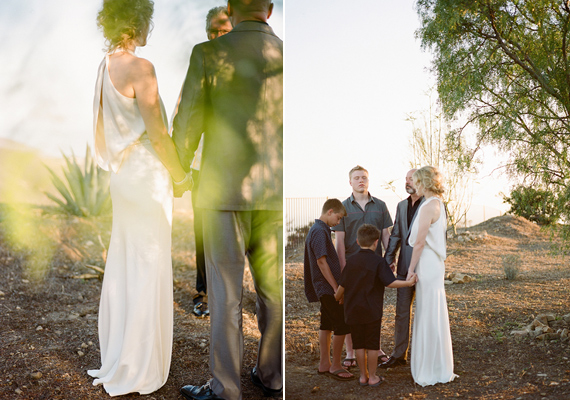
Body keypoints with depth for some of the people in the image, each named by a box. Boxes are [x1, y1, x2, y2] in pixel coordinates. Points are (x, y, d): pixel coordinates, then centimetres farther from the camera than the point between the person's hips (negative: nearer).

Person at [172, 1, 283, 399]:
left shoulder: (208, 53, -7)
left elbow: (188, 124, -8)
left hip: (224, 190, -3)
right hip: (275, 193, 4)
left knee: (225, 293, 4)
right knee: (273, 288, 15)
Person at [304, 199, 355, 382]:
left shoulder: (319, 230, 15)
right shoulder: (319, 231, -16)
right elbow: (321, 261, -21)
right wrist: (336, 287, -19)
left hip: (325, 287, 10)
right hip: (328, 286, -10)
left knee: (327, 325, 14)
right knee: (342, 325, -5)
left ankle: (324, 364, 21)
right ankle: (335, 366, 3)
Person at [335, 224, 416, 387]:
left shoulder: (351, 260, -1)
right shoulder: (378, 261, -10)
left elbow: (343, 285, 4)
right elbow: (390, 282, -17)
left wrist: (338, 296, 22)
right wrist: (408, 282, -6)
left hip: (353, 311, 3)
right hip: (372, 312, -3)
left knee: (359, 344, 11)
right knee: (372, 345, 8)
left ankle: (363, 376, 20)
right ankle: (372, 377, 15)